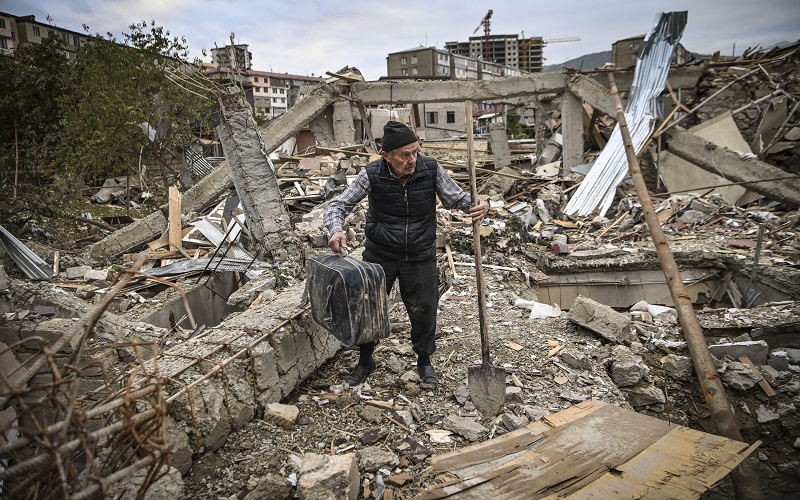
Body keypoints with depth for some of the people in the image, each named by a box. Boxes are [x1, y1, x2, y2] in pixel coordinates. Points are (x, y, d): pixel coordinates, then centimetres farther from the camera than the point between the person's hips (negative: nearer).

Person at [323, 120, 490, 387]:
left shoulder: (431, 169, -12)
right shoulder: (372, 175, -16)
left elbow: (456, 197, -2)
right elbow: (339, 204, -12)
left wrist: (479, 205, -25)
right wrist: (335, 229, -34)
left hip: (420, 255, 1)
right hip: (380, 254, 0)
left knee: (424, 309, 9)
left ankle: (424, 361, 36)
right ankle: (365, 361, 35)